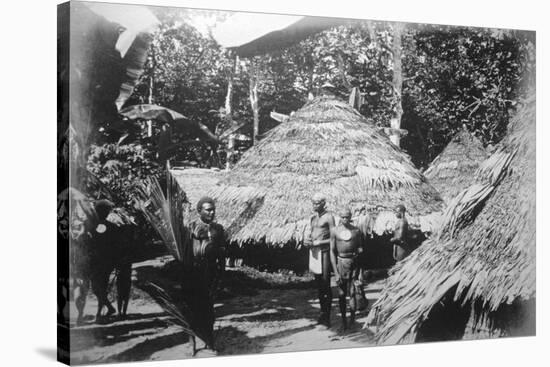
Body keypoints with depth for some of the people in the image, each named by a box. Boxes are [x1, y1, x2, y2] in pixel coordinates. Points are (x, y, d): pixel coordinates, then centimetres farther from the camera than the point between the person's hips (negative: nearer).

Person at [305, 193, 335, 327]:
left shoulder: (328, 217, -8)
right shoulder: (313, 218, 14)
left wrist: (317, 243, -17)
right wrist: (307, 240, 3)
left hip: (324, 252, -7)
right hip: (314, 252, 7)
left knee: (326, 285, -7)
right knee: (318, 284, 12)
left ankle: (327, 317, -6)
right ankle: (322, 312, 21)